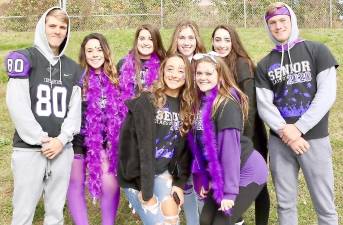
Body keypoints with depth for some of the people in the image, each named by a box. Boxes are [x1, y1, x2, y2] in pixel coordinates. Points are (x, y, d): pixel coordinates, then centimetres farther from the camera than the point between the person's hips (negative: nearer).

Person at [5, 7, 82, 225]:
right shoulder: (24, 58, -1)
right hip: (29, 149, -4)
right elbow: (17, 105, -10)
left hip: (62, 149, 4)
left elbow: (75, 108, 8)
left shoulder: (73, 67, 14)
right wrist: (41, 139, -12)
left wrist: (62, 139, -7)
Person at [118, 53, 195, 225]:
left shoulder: (187, 107, 4)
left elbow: (184, 149, 5)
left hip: (162, 172, 5)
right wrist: (146, 191, -21)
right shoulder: (146, 102, -15)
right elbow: (144, 147, -19)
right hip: (136, 175, -5)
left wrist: (179, 183, -3)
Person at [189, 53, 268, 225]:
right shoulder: (201, 102, 4)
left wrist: (229, 191, -23)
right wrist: (206, 179, 8)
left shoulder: (227, 105, -21)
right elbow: (202, 145, 7)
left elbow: (230, 149, -24)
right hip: (218, 175, 8)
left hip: (247, 174, -8)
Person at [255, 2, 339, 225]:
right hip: (279, 142, 3)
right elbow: (264, 105, 1)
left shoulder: (317, 51, 1)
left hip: (314, 138, -2)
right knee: (285, 203, 11)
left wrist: (298, 129, -13)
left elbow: (326, 95, -8)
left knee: (324, 205, 4)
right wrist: (284, 131, -15)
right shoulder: (265, 65, 9)